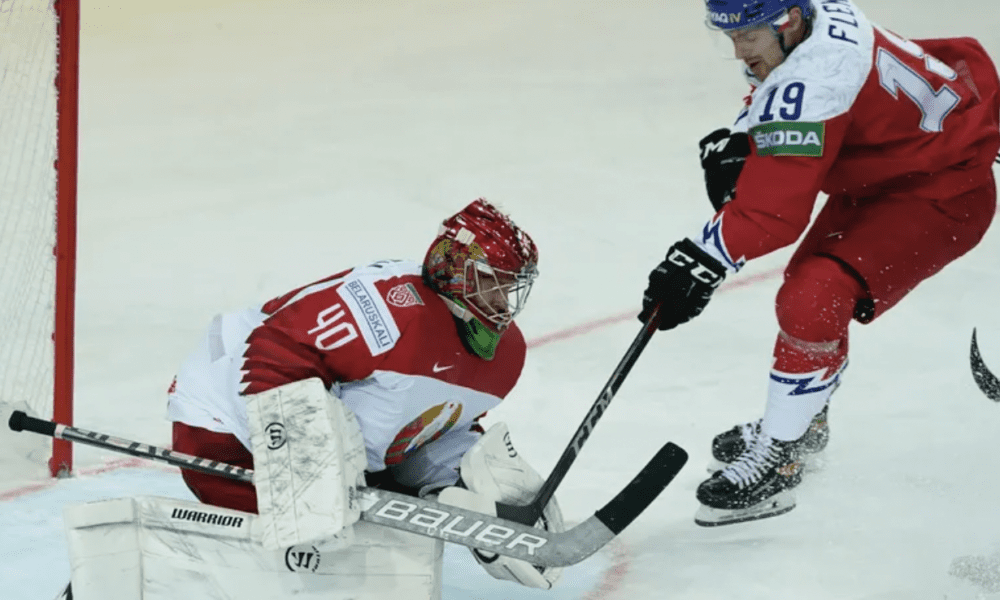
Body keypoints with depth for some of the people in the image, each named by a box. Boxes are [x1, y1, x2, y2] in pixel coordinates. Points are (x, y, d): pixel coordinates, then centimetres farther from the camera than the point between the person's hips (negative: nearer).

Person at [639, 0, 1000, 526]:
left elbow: (774, 210, -34)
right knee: (809, 281, 23)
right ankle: (801, 423, 45)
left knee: (812, 302, -23)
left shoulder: (811, 81, -33)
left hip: (941, 196, -11)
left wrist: (698, 260, -29)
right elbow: (772, 101, 17)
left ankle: (776, 463, -9)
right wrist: (738, 142, -1)